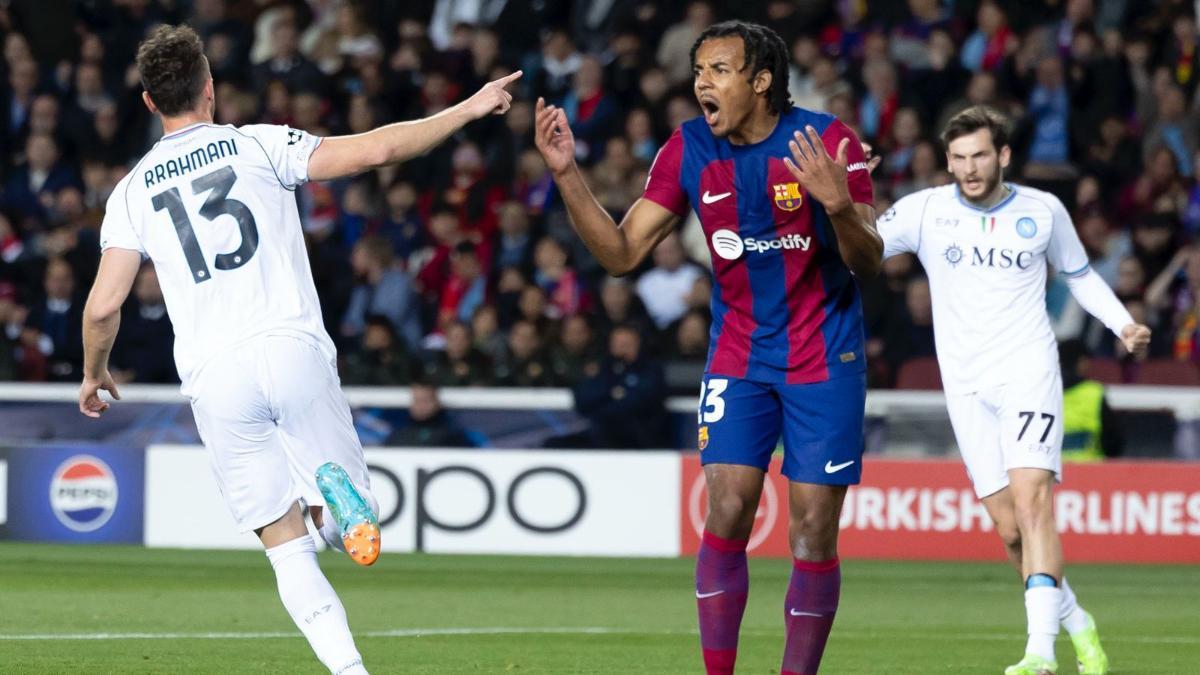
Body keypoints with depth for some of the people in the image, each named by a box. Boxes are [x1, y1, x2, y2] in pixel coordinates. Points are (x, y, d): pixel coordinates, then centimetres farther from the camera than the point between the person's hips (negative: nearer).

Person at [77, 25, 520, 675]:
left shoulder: (132, 192, 10)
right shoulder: (257, 145, 5)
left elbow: (103, 307, 3)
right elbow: (375, 149, -2)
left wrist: (94, 374, 24)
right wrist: (469, 110, 9)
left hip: (214, 377, 1)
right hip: (293, 350, -1)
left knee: (287, 547, 5)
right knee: (349, 527, 9)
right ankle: (337, 489, -28)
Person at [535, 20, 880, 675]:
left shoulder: (827, 140, -13)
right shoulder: (688, 150, -2)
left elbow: (869, 262, -16)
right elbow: (622, 252, -2)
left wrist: (840, 206, -37)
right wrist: (567, 175, -14)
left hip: (824, 359, -2)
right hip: (738, 356, 2)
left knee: (814, 535, -3)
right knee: (725, 517, -10)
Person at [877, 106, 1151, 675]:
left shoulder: (1043, 211, 3)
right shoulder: (925, 211, 1)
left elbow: (1079, 275, 18)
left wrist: (1123, 324, 4)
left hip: (1029, 373, -2)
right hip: (967, 388, 2)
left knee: (1031, 499, -21)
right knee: (1010, 531, 1)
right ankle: (1077, 625, 23)